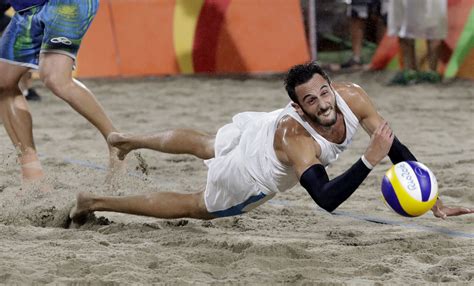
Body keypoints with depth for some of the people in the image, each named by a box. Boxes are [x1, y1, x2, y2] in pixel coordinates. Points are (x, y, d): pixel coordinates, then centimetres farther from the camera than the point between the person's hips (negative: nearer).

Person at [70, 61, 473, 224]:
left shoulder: (351, 98, -31)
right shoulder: (296, 137, -48)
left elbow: (395, 146, -22)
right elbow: (326, 199, -54)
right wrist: (369, 159, -63)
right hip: (249, 178, -7)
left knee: (204, 146, 34)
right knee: (194, 207, 17)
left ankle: (131, 140, 62)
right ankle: (95, 203, 30)